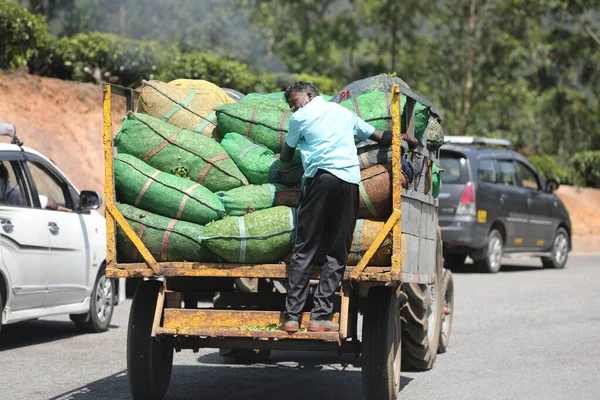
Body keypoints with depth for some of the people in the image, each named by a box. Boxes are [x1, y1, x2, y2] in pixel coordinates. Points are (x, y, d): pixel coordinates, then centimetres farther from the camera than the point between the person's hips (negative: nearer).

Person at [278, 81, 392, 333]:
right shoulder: (344, 112, 25)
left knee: (304, 250, -2)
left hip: (320, 176, -3)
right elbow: (379, 136, 33)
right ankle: (320, 316, -3)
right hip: (350, 180, 3)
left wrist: (281, 160, 46)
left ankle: (292, 316, -8)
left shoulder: (301, 117, 12)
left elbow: (286, 155, 24)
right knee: (337, 253, 4)